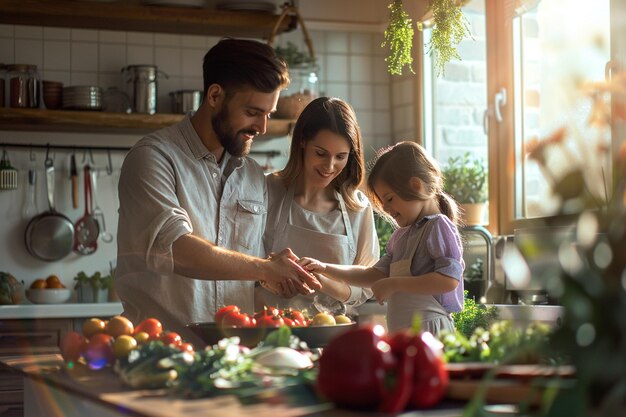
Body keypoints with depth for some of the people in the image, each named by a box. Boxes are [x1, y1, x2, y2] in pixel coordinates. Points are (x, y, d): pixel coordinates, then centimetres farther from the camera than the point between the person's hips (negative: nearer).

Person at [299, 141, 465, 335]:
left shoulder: (439, 226, -4)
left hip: (428, 329, -7)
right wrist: (325, 268, 17)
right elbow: (373, 275, 25)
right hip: (402, 333, 7)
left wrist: (393, 284, -13)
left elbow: (449, 279, -15)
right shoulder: (401, 236, 22)